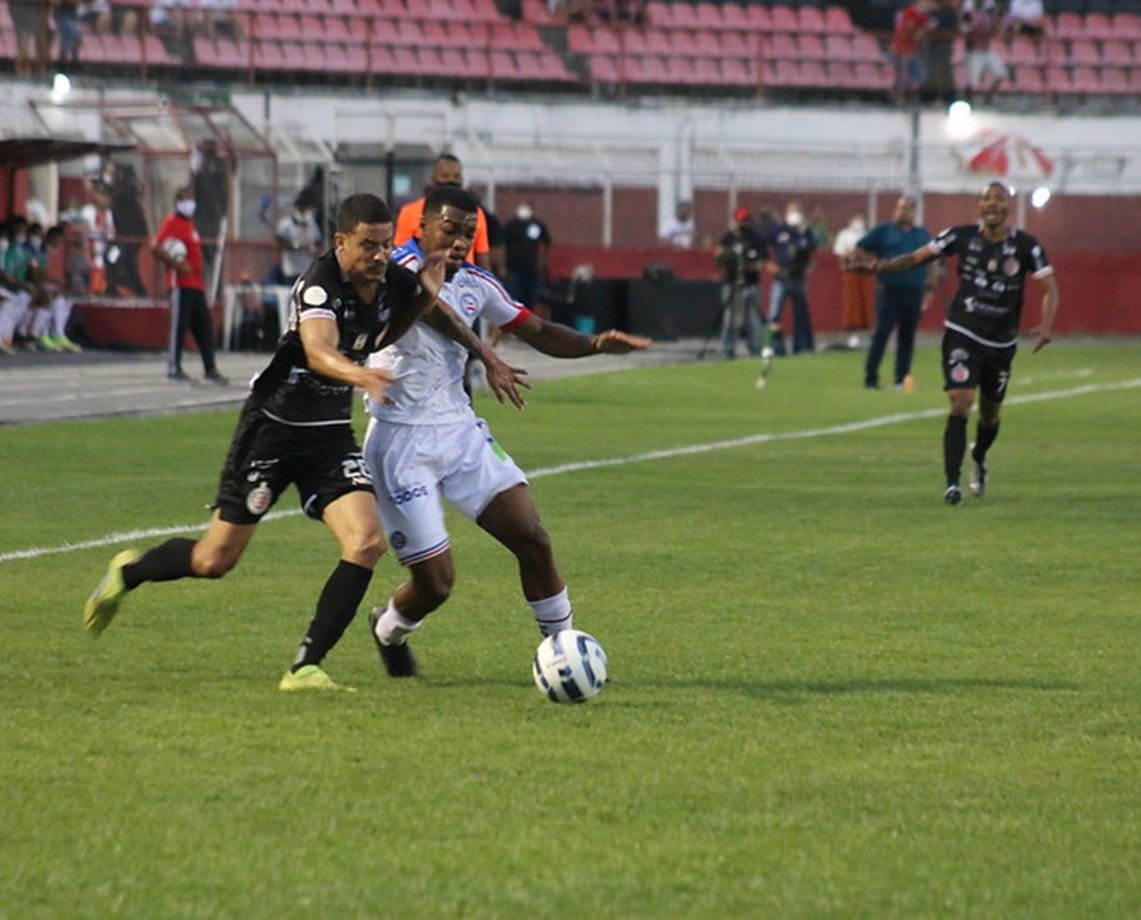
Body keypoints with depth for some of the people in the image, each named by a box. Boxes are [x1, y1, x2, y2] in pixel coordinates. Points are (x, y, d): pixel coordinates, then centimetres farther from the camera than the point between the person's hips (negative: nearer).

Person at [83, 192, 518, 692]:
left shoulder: (394, 283, -4)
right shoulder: (320, 285, -25)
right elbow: (318, 351, -43)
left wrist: (426, 299, -2)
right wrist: (359, 375, -64)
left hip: (331, 434, 6)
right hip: (272, 427, -6)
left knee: (367, 542, -17)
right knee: (214, 560, 1)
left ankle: (305, 668, -11)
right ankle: (128, 572, 33)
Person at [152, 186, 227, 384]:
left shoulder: (189, 224, 20)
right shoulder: (172, 222, -7)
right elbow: (156, 249, -18)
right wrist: (177, 265, -22)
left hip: (196, 284, 9)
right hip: (181, 284, -9)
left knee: (204, 326, 8)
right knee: (178, 325, -6)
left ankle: (210, 369, 12)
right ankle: (174, 369, -1)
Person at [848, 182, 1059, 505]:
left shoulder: (1025, 246, -8)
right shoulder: (963, 236, -5)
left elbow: (1050, 289, -8)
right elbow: (918, 257, 1)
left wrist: (1046, 326, -25)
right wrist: (881, 266, -13)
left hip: (1001, 343, 2)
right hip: (962, 335, -2)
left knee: (990, 414, 16)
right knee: (960, 403, -18)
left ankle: (978, 460, 48)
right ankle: (952, 483, -20)